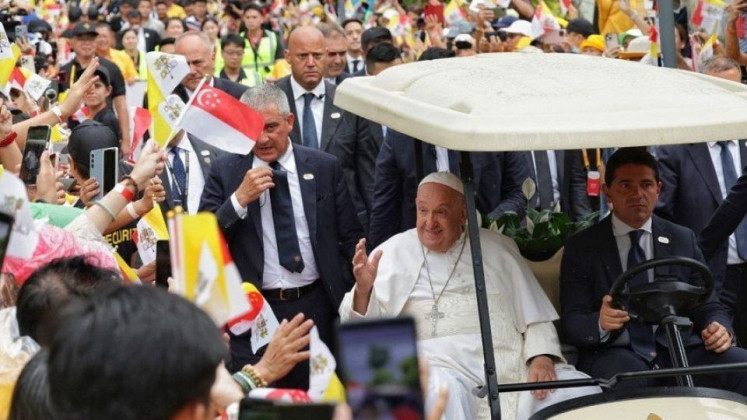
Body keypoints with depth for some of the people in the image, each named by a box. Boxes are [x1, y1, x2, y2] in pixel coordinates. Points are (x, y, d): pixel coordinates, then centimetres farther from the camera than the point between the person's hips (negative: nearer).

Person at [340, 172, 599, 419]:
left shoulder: (498, 248, 20)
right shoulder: (393, 253, 13)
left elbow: (535, 316, 16)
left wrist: (542, 359, -4)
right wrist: (363, 290, -14)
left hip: (512, 362, 3)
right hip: (442, 366, -3)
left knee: (586, 393, -21)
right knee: (443, 391, -40)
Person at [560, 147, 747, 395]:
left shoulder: (683, 240, 16)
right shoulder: (581, 247, 7)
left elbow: (708, 306, 17)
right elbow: (571, 323, -1)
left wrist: (719, 328, -8)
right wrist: (600, 322, -25)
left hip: (679, 349, 4)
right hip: (616, 354, -4)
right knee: (629, 379, -39)